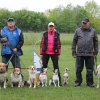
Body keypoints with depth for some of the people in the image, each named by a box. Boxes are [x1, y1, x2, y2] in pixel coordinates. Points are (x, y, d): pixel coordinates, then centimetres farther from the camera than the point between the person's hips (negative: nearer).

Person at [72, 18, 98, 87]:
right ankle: (78, 82, 16)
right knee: (78, 69, 4)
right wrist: (74, 51, 2)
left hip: (90, 54, 0)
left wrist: (95, 52, 7)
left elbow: (96, 42, 11)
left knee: (90, 70, 5)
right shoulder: (78, 31, 4)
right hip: (79, 54, 0)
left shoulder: (93, 31, 6)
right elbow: (74, 41, 6)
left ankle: (90, 82, 15)